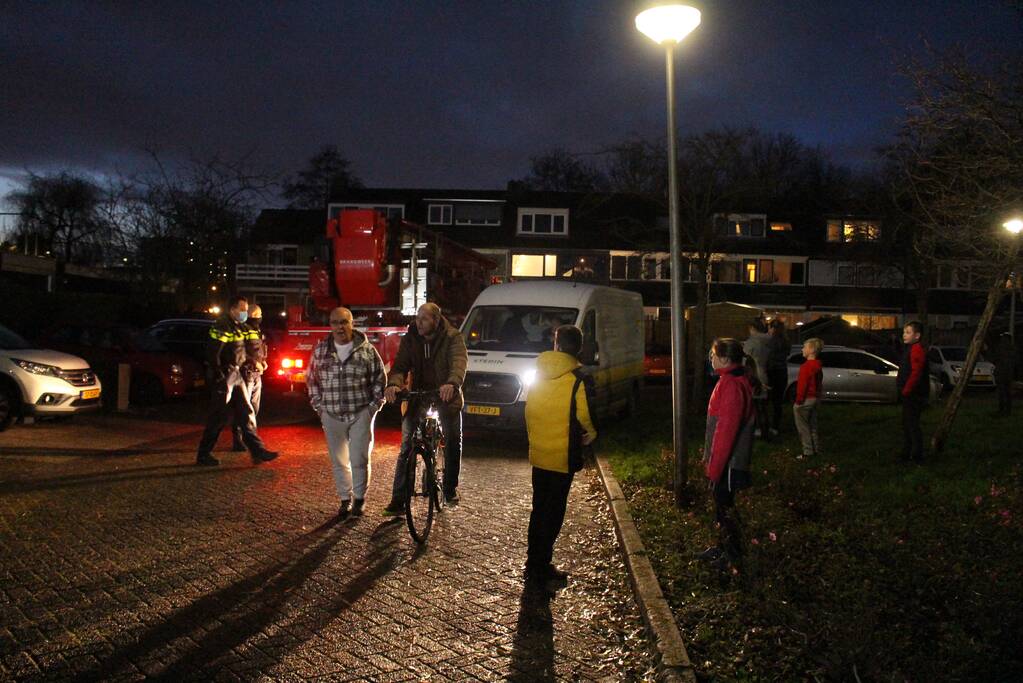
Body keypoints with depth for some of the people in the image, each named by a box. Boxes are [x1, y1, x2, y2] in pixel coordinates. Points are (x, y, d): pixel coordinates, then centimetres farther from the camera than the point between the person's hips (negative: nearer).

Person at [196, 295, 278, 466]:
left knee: (244, 414, 7)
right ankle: (203, 455, 9)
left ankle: (258, 451, 8)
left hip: (236, 375, 9)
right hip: (224, 376, -9)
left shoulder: (238, 327, 12)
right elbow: (212, 354, -21)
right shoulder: (222, 326, -16)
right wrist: (221, 379, -20)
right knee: (219, 417, -2)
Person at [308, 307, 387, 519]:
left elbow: (380, 379, 4)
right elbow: (312, 379, 12)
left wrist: (374, 406, -1)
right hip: (332, 416, 2)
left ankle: (359, 498, 15)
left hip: (361, 414, -2)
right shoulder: (321, 350, 4)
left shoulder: (366, 350, -2)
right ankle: (345, 499, 23)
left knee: (359, 459, -4)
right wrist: (319, 406, 6)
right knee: (339, 461, 9)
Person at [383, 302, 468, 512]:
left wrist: (452, 384, -49)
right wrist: (393, 384, -35)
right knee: (407, 449, -4)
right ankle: (398, 499, -2)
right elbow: (400, 365, -12)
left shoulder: (452, 337, -12)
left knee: (453, 446, 9)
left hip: (447, 398, -1)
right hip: (418, 398, 1)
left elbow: (460, 361, -28)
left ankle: (450, 489, 31)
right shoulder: (410, 339, -3)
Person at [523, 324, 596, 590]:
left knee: (539, 508, 17)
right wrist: (591, 434, 3)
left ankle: (535, 563, 24)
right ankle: (539, 568, 6)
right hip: (562, 456, -5)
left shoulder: (538, 374, 3)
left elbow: (529, 411, 7)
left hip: (538, 453, 5)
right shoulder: (579, 379, -14)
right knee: (553, 512, 4)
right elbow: (585, 416, -17)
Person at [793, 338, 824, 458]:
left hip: (806, 399, -9)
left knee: (803, 427, 0)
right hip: (815, 398, 9)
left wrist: (799, 401, -16)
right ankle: (816, 449, 21)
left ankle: (808, 451, 1)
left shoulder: (806, 366, -19)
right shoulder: (818, 367, 9)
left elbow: (802, 385, -20)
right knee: (812, 427, 17)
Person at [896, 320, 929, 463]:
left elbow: (916, 373, -24)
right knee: (907, 424, 16)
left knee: (912, 424, -7)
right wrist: (902, 389, 18)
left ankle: (917, 455, -3)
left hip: (913, 394, -11)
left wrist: (906, 390, -21)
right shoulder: (909, 348, 17)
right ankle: (907, 453, 24)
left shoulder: (917, 349, -17)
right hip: (908, 394, 11)